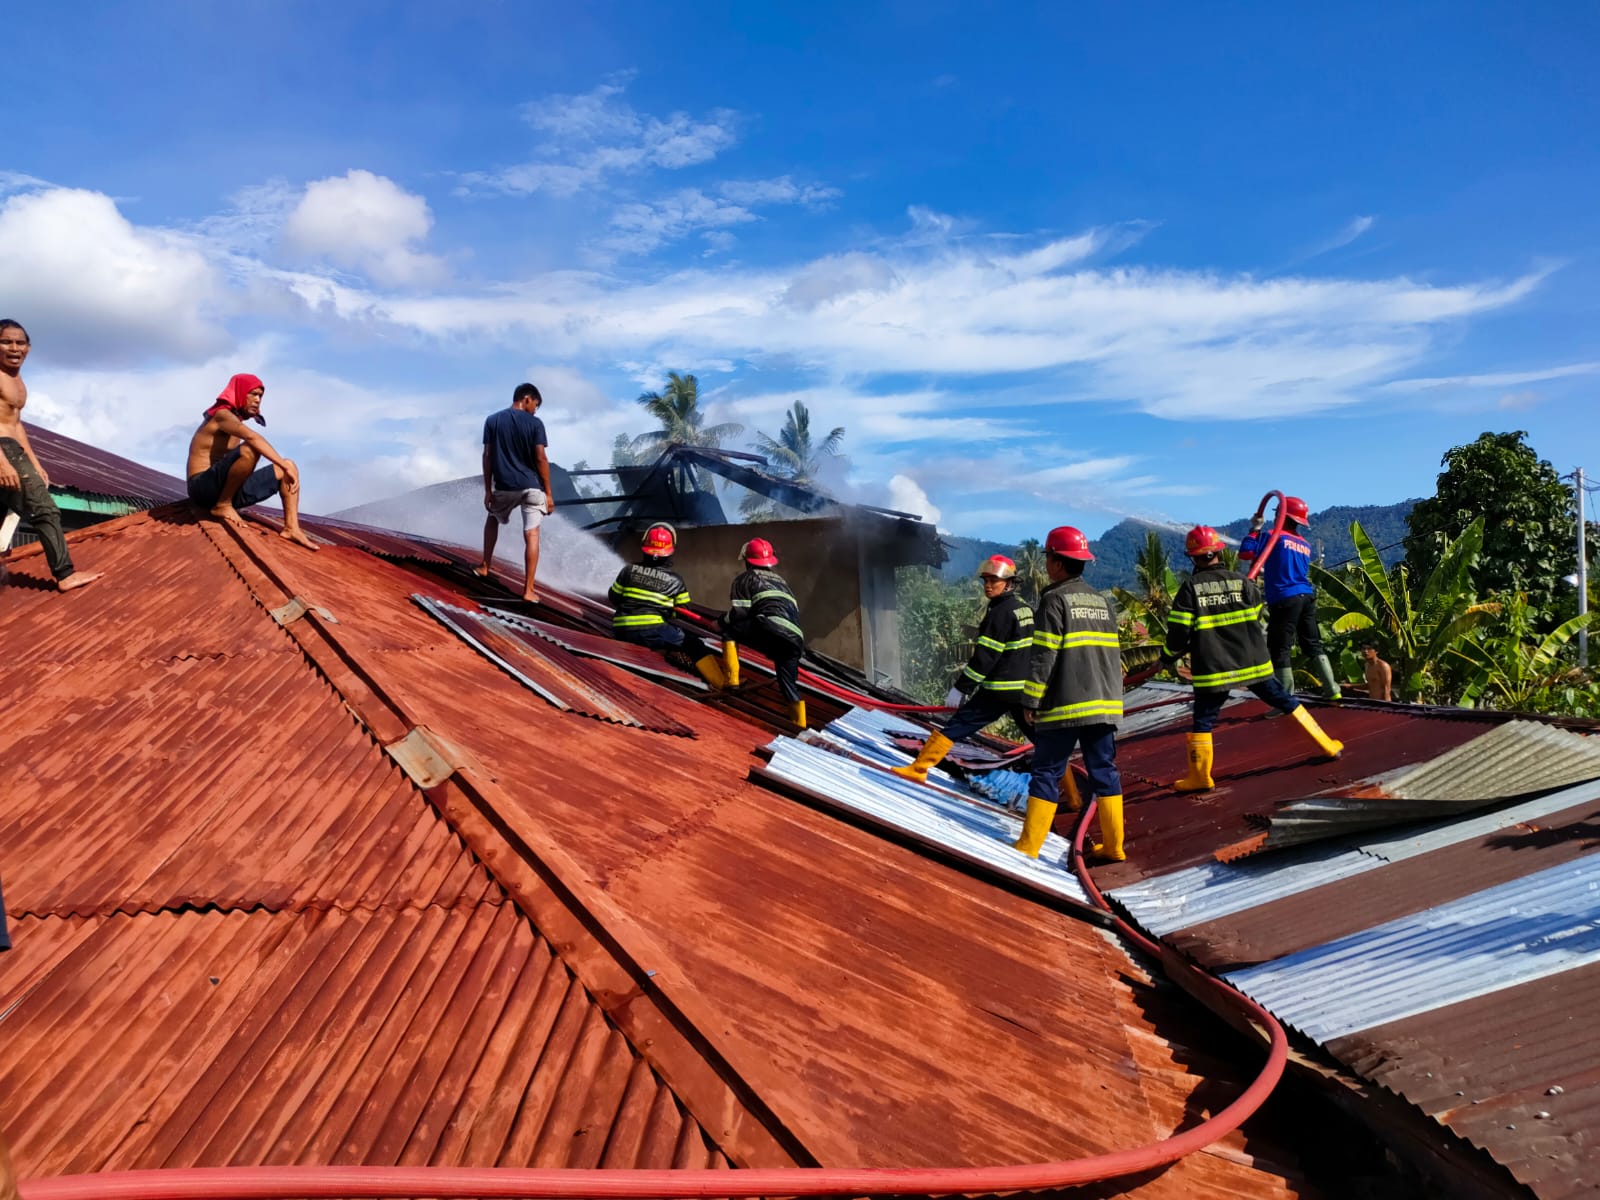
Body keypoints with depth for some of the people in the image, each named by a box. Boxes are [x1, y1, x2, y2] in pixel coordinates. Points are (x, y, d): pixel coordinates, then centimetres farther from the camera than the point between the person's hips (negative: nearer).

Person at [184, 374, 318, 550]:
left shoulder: (234, 421, 21)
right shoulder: (222, 415, -9)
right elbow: (252, 437, -28)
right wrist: (285, 466, -32)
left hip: (226, 491, 9)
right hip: (204, 489, -9)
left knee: (287, 469, 4)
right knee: (250, 449, -33)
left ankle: (291, 528, -13)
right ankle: (222, 506, -17)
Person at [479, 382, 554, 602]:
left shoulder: (492, 421, 2)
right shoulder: (535, 423, -6)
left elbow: (487, 456, 1)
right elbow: (540, 459, -9)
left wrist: (487, 490, 6)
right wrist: (548, 493, -4)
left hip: (504, 487, 3)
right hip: (531, 486, -2)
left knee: (492, 518, 30)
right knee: (531, 534, 0)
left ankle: (485, 566, 31)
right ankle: (528, 589, -3)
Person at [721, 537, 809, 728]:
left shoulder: (745, 578, 16)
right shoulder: (780, 580, 35)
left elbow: (738, 612, 4)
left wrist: (723, 620, 25)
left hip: (772, 630, -6)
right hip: (795, 640, 6)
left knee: (729, 628, 13)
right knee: (790, 686, 21)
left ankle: (732, 681, 3)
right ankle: (800, 727, 22)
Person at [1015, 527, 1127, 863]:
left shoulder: (1055, 599, -8)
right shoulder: (1101, 601, 14)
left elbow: (1043, 655, -13)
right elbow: (1113, 653, 18)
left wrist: (1031, 700, -9)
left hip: (1064, 706, -6)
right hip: (1104, 704, 7)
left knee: (1047, 773, -1)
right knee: (1104, 771, 10)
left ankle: (1028, 846, 2)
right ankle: (1113, 845, 13)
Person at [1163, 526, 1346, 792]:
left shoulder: (1190, 588, -9)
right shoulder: (1241, 581, -1)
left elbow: (1178, 631, -10)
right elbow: (1256, 620, 12)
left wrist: (1168, 658, 8)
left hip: (1212, 670, -3)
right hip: (1253, 663, 3)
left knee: (1203, 720, 8)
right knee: (1286, 702, 16)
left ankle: (1199, 776, 9)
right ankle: (1327, 745, 26)